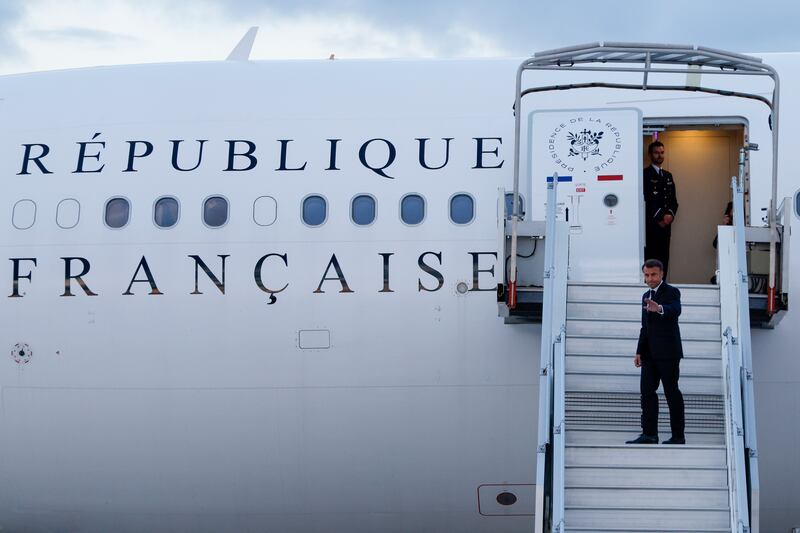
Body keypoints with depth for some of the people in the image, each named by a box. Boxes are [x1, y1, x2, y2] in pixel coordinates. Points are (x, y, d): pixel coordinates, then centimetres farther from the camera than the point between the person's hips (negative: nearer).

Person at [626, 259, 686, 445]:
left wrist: (659, 309, -49)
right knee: (647, 391, 1)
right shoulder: (646, 296, 18)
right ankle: (649, 434, 1)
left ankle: (678, 436, 0)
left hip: (668, 352, -7)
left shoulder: (671, 292, -6)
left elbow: (675, 310, -29)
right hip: (650, 353, 7)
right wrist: (639, 352, 14)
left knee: (672, 392, -4)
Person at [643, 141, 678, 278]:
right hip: (651, 226, -7)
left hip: (665, 225, 7)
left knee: (664, 260, 2)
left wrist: (670, 214, -1)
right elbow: (646, 201, -10)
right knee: (651, 261, -9)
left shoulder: (668, 175, 20)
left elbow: (673, 200, 18)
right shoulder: (645, 174, -3)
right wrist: (659, 218, -12)